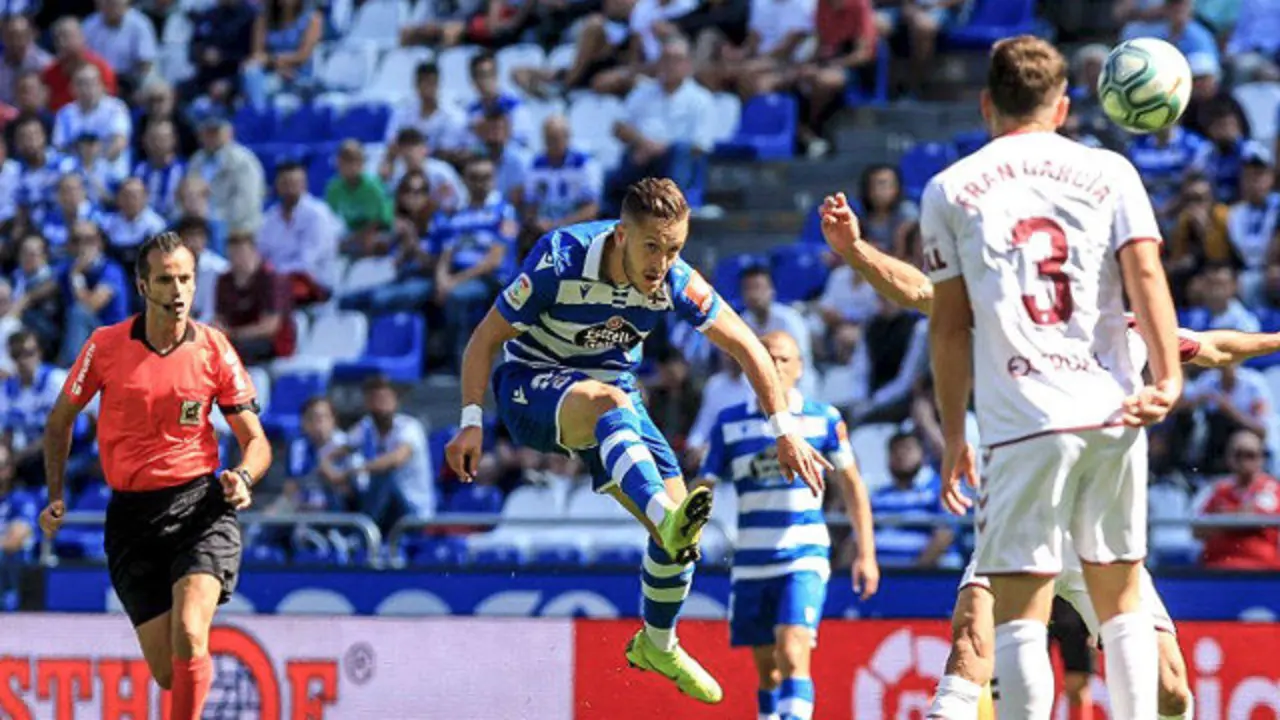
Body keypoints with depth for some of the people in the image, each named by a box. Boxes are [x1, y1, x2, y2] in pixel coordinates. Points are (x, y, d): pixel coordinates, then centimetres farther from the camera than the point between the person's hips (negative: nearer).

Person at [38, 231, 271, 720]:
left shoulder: (213, 349, -1)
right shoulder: (105, 346, -1)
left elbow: (256, 440, 4)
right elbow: (60, 420, 15)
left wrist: (244, 477, -17)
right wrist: (56, 497, 9)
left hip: (199, 506, -1)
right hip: (132, 517, 1)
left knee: (189, 637, -25)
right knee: (167, 672, -1)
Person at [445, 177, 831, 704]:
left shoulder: (674, 282, -17)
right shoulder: (560, 261, -26)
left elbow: (744, 345, -5)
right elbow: (486, 338, -17)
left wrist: (784, 429, -10)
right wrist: (472, 421, -25)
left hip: (612, 394, 4)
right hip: (530, 385, -4)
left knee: (676, 523, -6)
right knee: (606, 400, -39)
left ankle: (657, 645, 21)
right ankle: (670, 520, -59)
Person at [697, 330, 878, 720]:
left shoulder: (825, 419, 1)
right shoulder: (730, 424, 4)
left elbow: (852, 483, 10)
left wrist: (866, 553, 8)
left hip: (805, 558, -3)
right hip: (750, 562, 3)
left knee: (793, 655, -20)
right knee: (767, 669, 9)